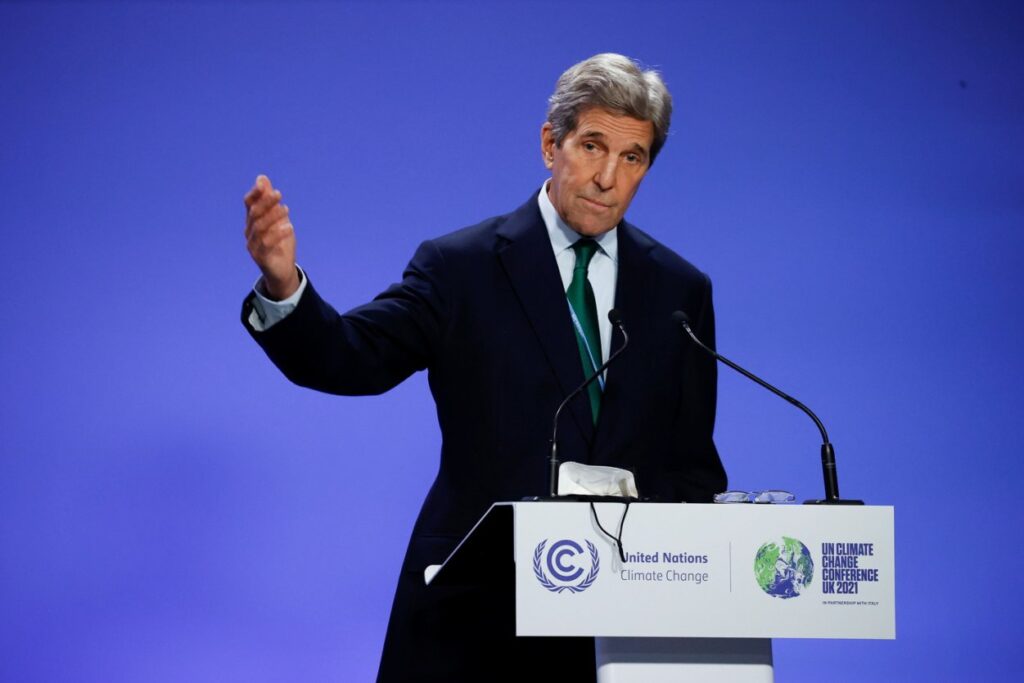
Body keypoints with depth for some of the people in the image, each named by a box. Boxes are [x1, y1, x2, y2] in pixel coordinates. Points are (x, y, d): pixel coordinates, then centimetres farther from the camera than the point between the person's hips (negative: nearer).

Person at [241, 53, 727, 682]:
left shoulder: (681, 291, 9)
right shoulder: (461, 268, 1)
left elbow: (692, 465, 11)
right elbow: (350, 358, -13)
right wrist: (283, 287, -33)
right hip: (473, 608, -2)